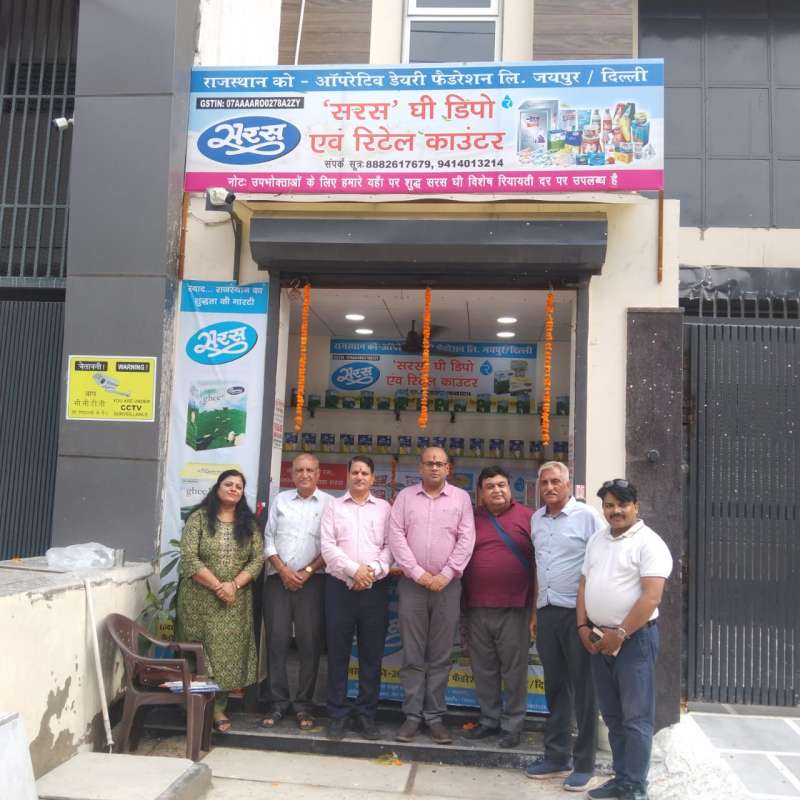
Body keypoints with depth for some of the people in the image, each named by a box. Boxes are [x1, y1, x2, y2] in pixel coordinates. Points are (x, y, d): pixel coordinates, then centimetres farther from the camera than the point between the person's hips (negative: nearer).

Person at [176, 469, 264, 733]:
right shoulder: (198, 518, -4)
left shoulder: (249, 523, 7)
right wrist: (217, 586, -16)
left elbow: (258, 559, 1)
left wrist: (234, 585, -13)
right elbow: (189, 558, -12)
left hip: (236, 601, 3)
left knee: (227, 653, 4)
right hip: (200, 599, -3)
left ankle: (218, 707, 15)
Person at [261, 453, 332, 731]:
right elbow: (268, 539, 9)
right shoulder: (280, 500, 13)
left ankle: (304, 705, 10)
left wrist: (307, 572, -9)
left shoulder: (329, 503, 4)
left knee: (309, 643, -1)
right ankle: (278, 703, 11)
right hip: (278, 578, 2)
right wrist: (283, 571, -3)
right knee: (277, 640, 1)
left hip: (312, 580, -2)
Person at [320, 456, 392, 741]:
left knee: (372, 653, 4)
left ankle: (366, 714, 15)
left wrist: (372, 570, -14)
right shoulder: (334, 507, 8)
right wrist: (354, 570, -13)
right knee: (338, 653, 3)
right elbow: (328, 547, -2)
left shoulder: (384, 508, 10)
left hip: (375, 588, 1)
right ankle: (337, 714, 14)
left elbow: (390, 546, 2)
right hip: (340, 586, 0)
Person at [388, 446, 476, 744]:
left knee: (440, 656, 5)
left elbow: (466, 539, -2)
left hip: (447, 586, 0)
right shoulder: (405, 496, 6)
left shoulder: (461, 498, 5)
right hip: (411, 584, 0)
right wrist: (418, 573, -10)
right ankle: (412, 715, 12)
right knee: (412, 655, 4)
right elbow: (396, 536, -2)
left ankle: (435, 716, 14)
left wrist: (446, 575, -10)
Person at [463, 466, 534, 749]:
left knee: (513, 669, 5)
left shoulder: (528, 517, -1)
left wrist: (536, 599, -5)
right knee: (483, 669, 12)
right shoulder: (471, 519, 9)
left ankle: (512, 725, 17)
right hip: (477, 608, 3)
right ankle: (489, 719, 26)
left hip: (514, 608, -3)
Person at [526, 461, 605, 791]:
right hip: (547, 612, 6)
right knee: (555, 686, 14)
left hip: (578, 613, -6)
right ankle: (557, 756, 26)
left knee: (582, 689, 4)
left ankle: (583, 764, 16)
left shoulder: (586, 516, -10)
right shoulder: (536, 519, 11)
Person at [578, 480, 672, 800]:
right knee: (612, 715, 14)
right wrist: (583, 627, 3)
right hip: (598, 638, 7)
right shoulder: (597, 541, 12)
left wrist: (620, 634, -17)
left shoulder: (649, 543, -11)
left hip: (635, 638, -7)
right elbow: (584, 586, 15)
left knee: (636, 717, 0)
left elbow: (651, 597, -18)